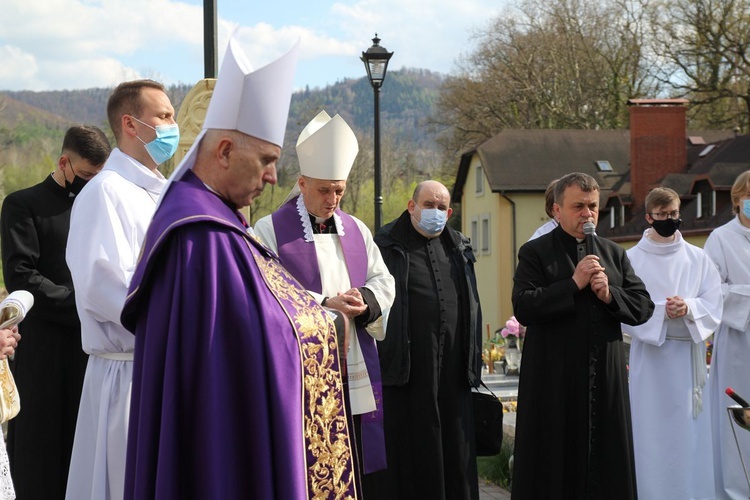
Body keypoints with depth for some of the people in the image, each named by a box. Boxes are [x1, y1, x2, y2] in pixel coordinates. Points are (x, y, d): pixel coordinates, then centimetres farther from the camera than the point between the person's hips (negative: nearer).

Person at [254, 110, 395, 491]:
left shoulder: (356, 229, 13)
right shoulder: (270, 230, -4)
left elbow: (384, 281, 14)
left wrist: (364, 301, -9)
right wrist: (325, 304, -19)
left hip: (356, 370, 5)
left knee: (356, 467, 8)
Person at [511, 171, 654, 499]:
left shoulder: (614, 254, 14)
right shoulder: (535, 253, 0)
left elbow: (643, 307, 9)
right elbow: (523, 307, -13)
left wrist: (609, 295, -9)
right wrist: (574, 284, -16)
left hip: (606, 379, 4)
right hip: (555, 381, -4)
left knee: (607, 464, 6)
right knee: (555, 465, 1)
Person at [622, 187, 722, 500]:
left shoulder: (698, 259, 8)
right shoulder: (633, 259, 1)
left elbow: (713, 306, 3)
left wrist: (688, 309, -16)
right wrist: (661, 311, -19)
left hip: (689, 354, 2)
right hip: (651, 354, -2)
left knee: (689, 433, 4)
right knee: (653, 432, -2)